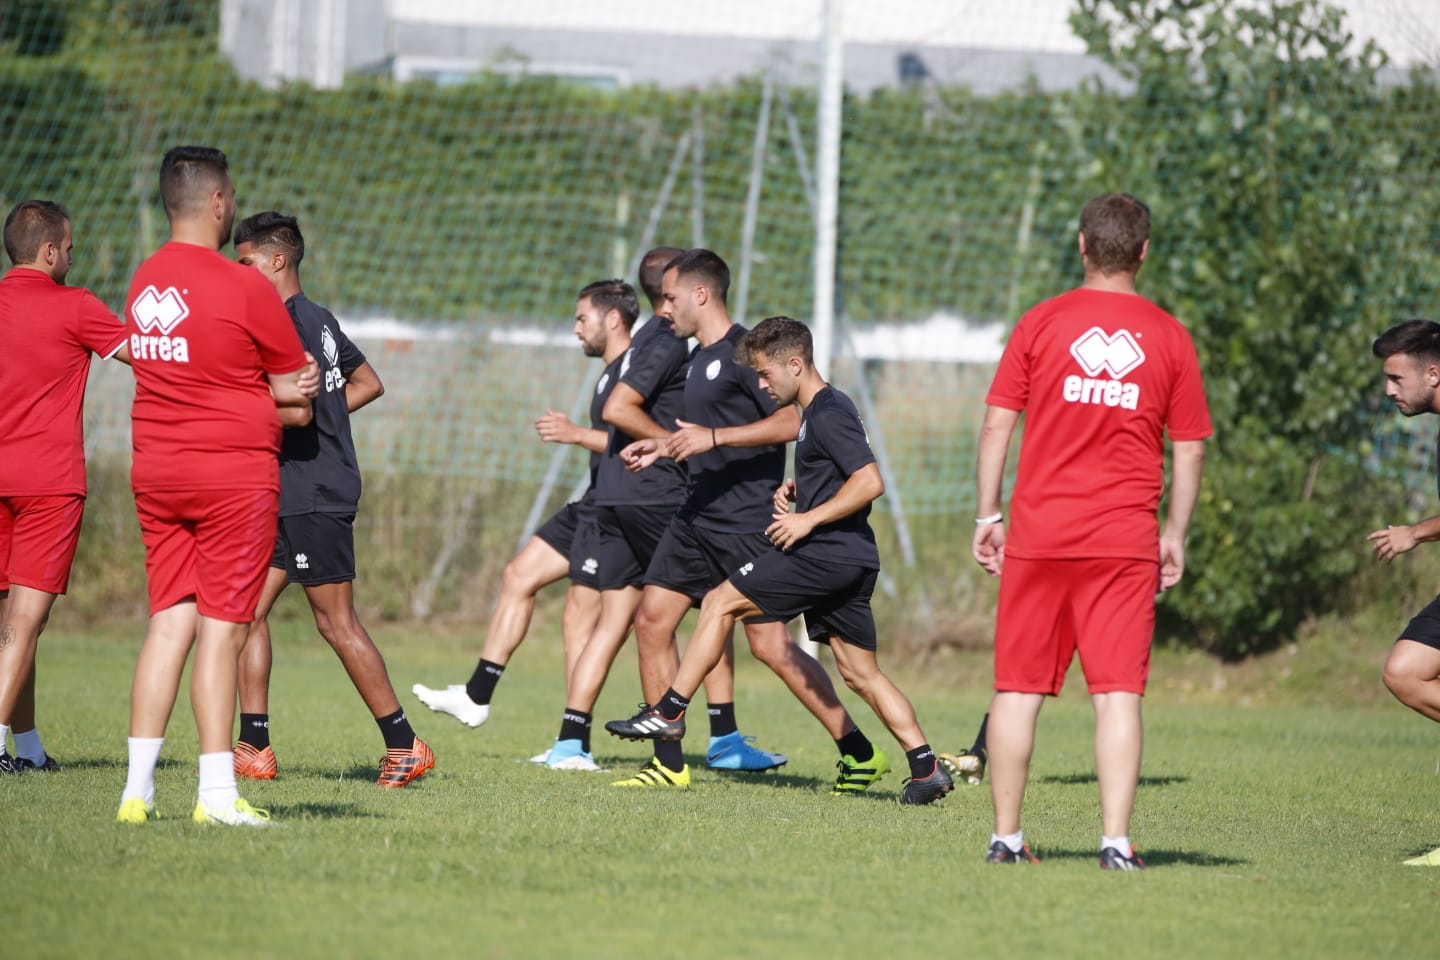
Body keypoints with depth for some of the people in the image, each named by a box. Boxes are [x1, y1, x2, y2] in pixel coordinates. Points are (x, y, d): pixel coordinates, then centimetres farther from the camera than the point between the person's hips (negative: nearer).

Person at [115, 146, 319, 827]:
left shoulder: (143, 283, 8)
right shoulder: (245, 288, -13)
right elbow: (297, 383, -2)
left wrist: (277, 397, 6)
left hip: (154, 469, 6)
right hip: (234, 471, -6)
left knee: (169, 621, 8)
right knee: (221, 629, -3)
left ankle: (138, 789, 2)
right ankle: (216, 794, -1)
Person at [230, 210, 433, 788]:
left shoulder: (289, 324, -15)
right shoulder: (319, 320, 15)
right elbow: (368, 383, 27)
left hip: (313, 496, -10)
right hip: (291, 496, 10)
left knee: (337, 623, -5)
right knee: (248, 610, 7)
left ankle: (404, 745, 0)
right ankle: (254, 749, 6)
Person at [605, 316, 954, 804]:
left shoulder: (828, 414, -13)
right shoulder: (820, 410, 19)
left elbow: (870, 482, -22)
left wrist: (808, 519, -18)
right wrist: (795, 487, 17)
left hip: (825, 554, -10)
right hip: (850, 562, 10)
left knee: (719, 603, -2)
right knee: (860, 672, 8)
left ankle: (669, 712, 0)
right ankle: (926, 767, 2)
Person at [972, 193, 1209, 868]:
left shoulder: (1041, 323, 2)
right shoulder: (1169, 337, 3)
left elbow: (997, 424, 2)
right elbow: (1189, 449, 6)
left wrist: (988, 517, 9)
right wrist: (1175, 536, 14)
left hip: (1039, 533, 0)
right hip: (1126, 540, 0)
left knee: (1018, 687, 8)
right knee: (1118, 692, -2)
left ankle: (1006, 836, 10)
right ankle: (1116, 840, -9)